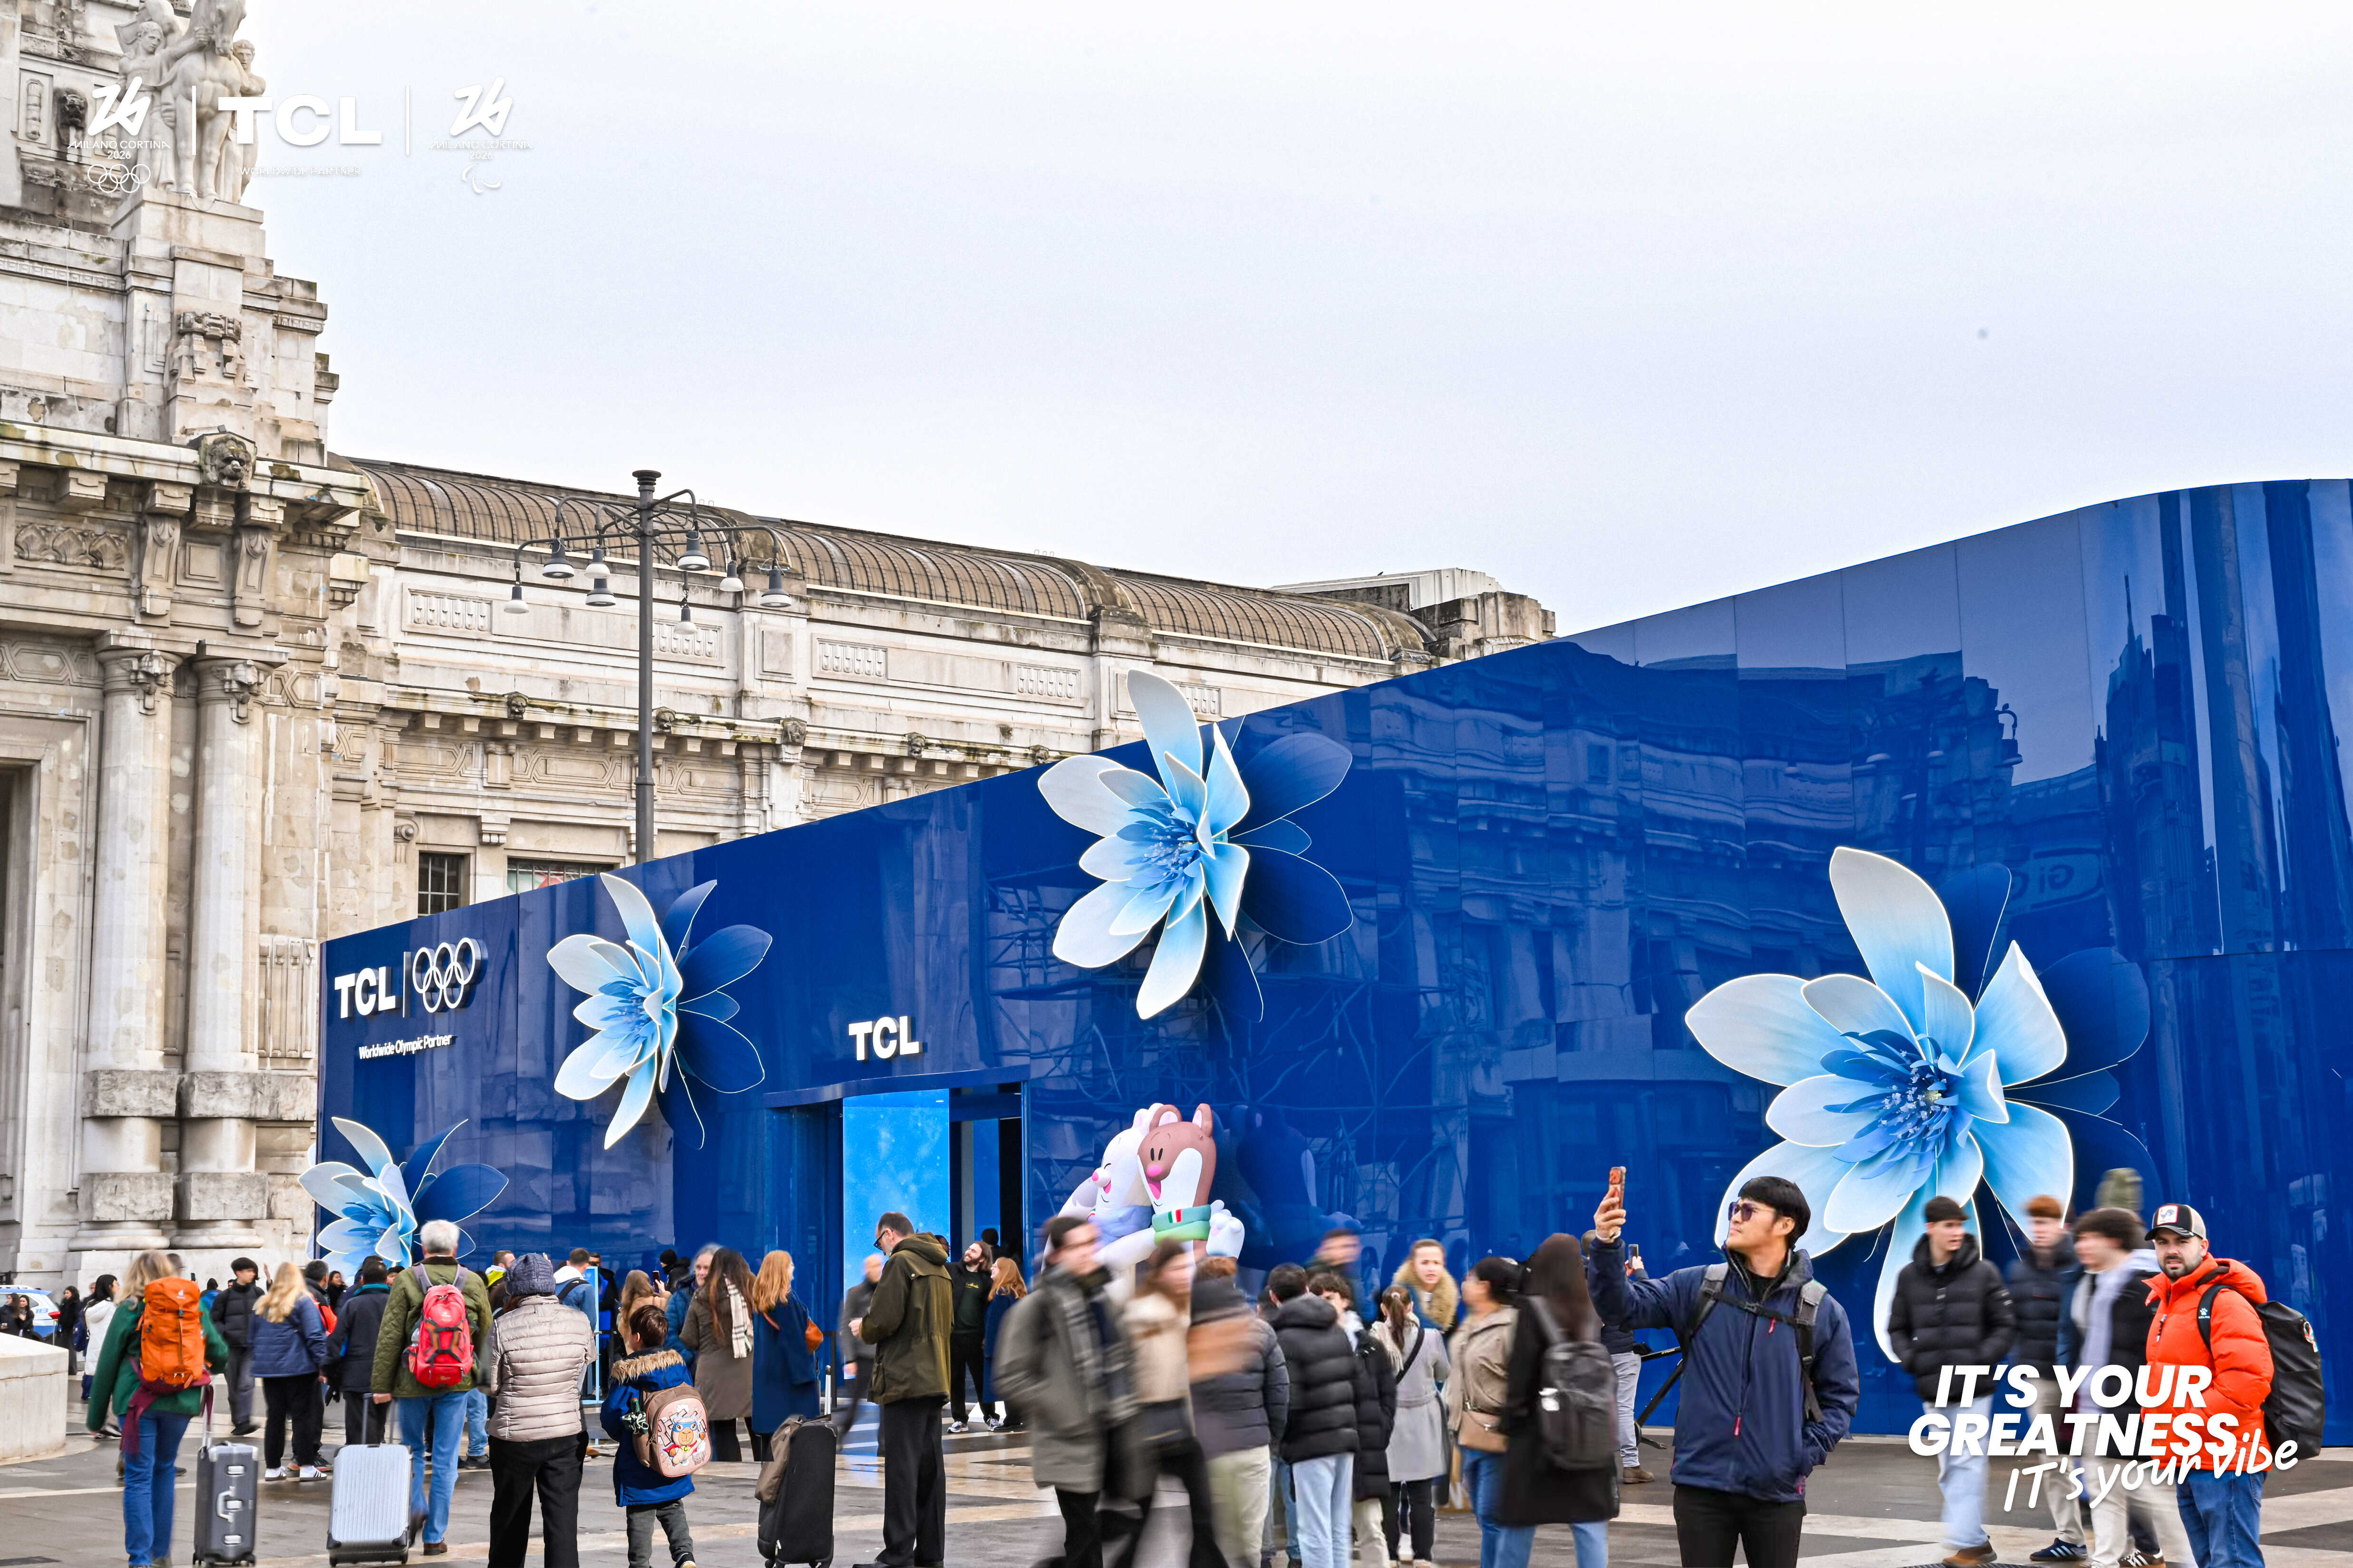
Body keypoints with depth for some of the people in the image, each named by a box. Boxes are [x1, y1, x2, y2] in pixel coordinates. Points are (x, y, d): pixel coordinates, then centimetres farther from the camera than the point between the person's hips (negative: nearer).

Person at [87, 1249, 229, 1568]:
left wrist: (96, 1416, 7)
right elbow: (219, 1353, 8)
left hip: (138, 1400, -3)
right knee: (164, 1471, 19)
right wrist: (212, 1368, 33)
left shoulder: (130, 1310, 0)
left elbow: (107, 1364, 1)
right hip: (181, 1400, 3)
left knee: (139, 1477, 0)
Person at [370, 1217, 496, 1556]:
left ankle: (415, 1507, 2)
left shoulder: (407, 1280, -6)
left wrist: (381, 1384, -1)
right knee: (446, 1458, 6)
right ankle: (435, 1536, 9)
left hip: (413, 1380, -1)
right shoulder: (473, 1283, 0)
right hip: (457, 1382, 1)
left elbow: (389, 1337, -6)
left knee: (412, 1448, 20)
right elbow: (486, 1336, 6)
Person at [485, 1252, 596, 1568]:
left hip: (514, 1435, -1)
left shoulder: (504, 1327, -13)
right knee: (563, 1518, 3)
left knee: (510, 1517, 18)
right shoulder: (578, 1322, -6)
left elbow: (491, 1384, -5)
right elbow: (589, 1358, 11)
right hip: (566, 1433, 1)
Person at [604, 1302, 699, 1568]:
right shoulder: (678, 1365, -1)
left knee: (640, 1515, 6)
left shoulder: (627, 1373, -14)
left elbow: (612, 1414, -11)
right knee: (672, 1508, 17)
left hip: (639, 1461, -4)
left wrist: (620, 1434, 10)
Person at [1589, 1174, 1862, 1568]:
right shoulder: (1697, 1287, 2)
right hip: (1700, 1487, 1)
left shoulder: (1823, 1312, 0)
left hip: (1776, 1493, -1)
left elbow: (1840, 1396, 6)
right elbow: (1625, 1306, -7)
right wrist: (1607, 1248, -24)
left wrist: (1806, 1455, -6)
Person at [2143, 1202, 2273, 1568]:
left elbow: (2249, 1379, -23)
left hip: (2224, 1461, -10)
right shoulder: (2165, 1302, 17)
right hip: (2188, 1465, 10)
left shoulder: (2225, 1302, -12)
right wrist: (2153, 1419, 11)